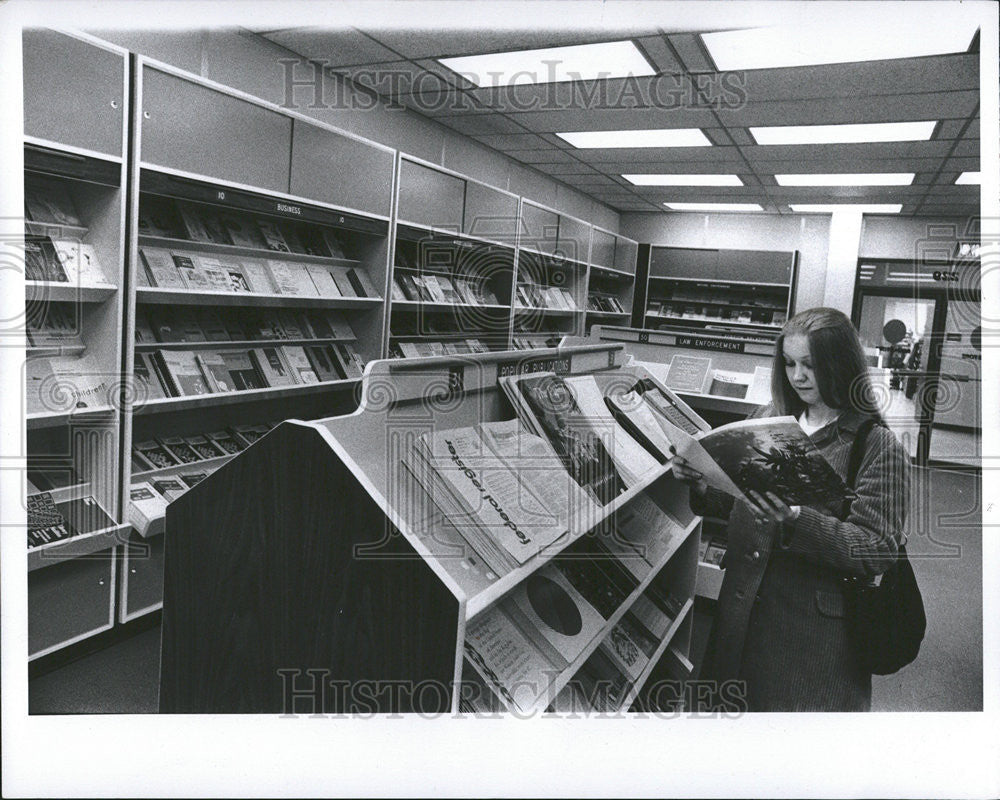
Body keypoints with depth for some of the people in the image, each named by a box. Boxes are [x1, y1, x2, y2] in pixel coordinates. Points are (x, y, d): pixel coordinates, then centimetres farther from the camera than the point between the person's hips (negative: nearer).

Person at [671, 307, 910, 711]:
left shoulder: (877, 446, -10)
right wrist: (702, 487, -6)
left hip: (817, 626, -4)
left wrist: (797, 521, -29)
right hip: (743, 611, 5)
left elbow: (878, 550, -16)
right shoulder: (769, 419, 5)